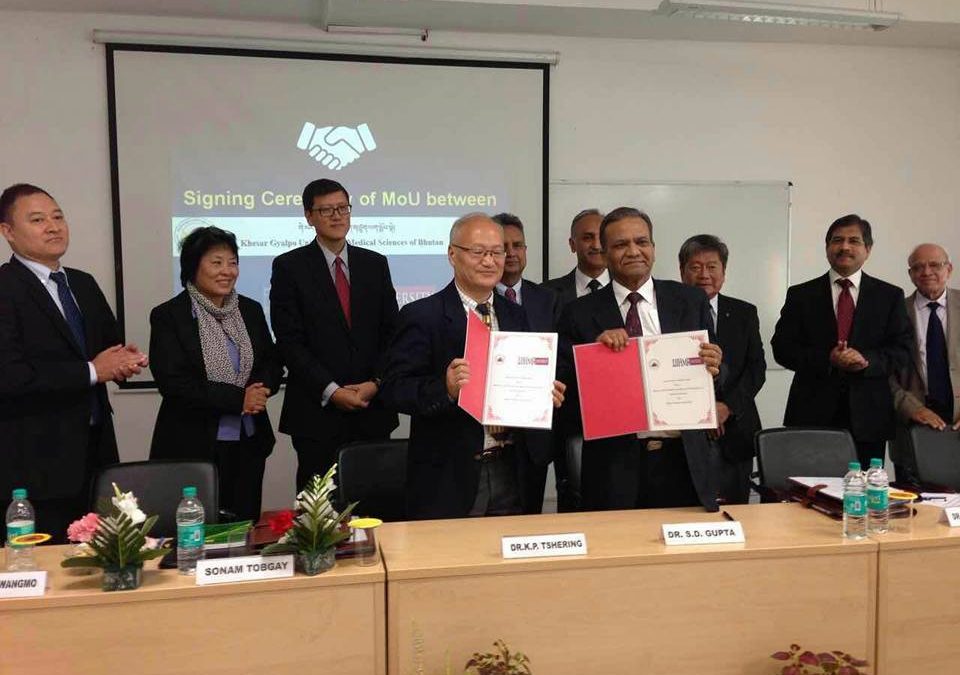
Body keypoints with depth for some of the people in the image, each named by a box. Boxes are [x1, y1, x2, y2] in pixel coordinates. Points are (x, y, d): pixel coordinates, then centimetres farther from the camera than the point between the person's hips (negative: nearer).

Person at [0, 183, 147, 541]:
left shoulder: (85, 284, 14)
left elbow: (110, 344, 21)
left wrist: (125, 360, -3)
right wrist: (91, 372, -14)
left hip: (95, 448, 7)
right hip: (37, 461, -7)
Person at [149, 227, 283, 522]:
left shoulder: (251, 310, 9)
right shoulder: (168, 315, -5)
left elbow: (273, 363, 12)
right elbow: (173, 382, -13)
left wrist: (260, 389, -11)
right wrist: (238, 399, -16)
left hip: (248, 443, 5)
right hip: (193, 446, -4)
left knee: (245, 528, 10)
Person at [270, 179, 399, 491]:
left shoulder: (375, 264, 10)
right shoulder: (289, 266, 0)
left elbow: (391, 331, 8)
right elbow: (289, 340, -6)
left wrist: (376, 382, -6)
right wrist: (331, 391, -12)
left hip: (373, 408, 3)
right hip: (317, 411, -2)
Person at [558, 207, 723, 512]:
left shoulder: (691, 302, 5)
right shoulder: (580, 313, 0)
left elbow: (713, 380, 10)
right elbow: (568, 395, -2)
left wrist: (713, 368, -12)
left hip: (685, 461, 2)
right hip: (614, 466, -1)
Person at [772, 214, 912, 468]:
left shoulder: (890, 296, 10)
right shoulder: (800, 295, 7)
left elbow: (903, 350, 4)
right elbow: (782, 348, 1)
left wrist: (867, 359, -16)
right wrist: (826, 359, -15)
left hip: (868, 417, 1)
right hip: (812, 415, -1)